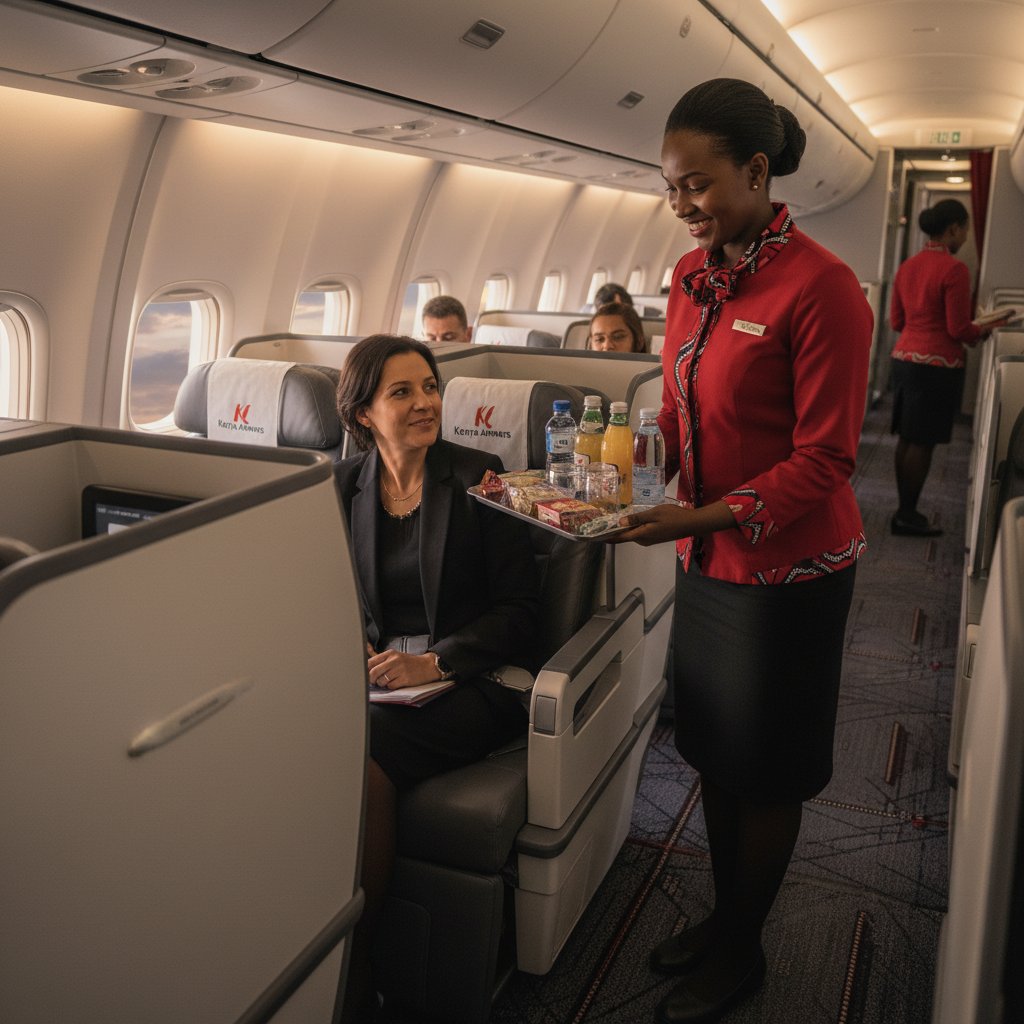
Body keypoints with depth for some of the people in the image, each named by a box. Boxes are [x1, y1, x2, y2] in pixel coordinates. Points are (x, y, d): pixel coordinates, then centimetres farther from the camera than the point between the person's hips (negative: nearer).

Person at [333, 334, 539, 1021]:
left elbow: (520, 607, -3)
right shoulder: (344, 485, 11)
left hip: (471, 681, -3)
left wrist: (434, 662, -16)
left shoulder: (479, 476, 0)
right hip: (375, 674, 4)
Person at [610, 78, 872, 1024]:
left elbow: (823, 462, -19)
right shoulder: (693, 273, 3)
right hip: (709, 558, 7)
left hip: (788, 567, -6)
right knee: (712, 748, 19)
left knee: (765, 771, 11)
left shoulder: (820, 287, -19)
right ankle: (723, 913, 42)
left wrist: (705, 516, -28)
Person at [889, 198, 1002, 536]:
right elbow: (959, 329, -14)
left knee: (907, 438, 12)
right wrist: (982, 331, 5)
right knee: (922, 442, 0)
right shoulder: (954, 270, -14)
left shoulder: (907, 267, 8)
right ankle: (907, 516, 7)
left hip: (904, 359, 8)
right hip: (938, 365, -7)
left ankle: (905, 510, 20)